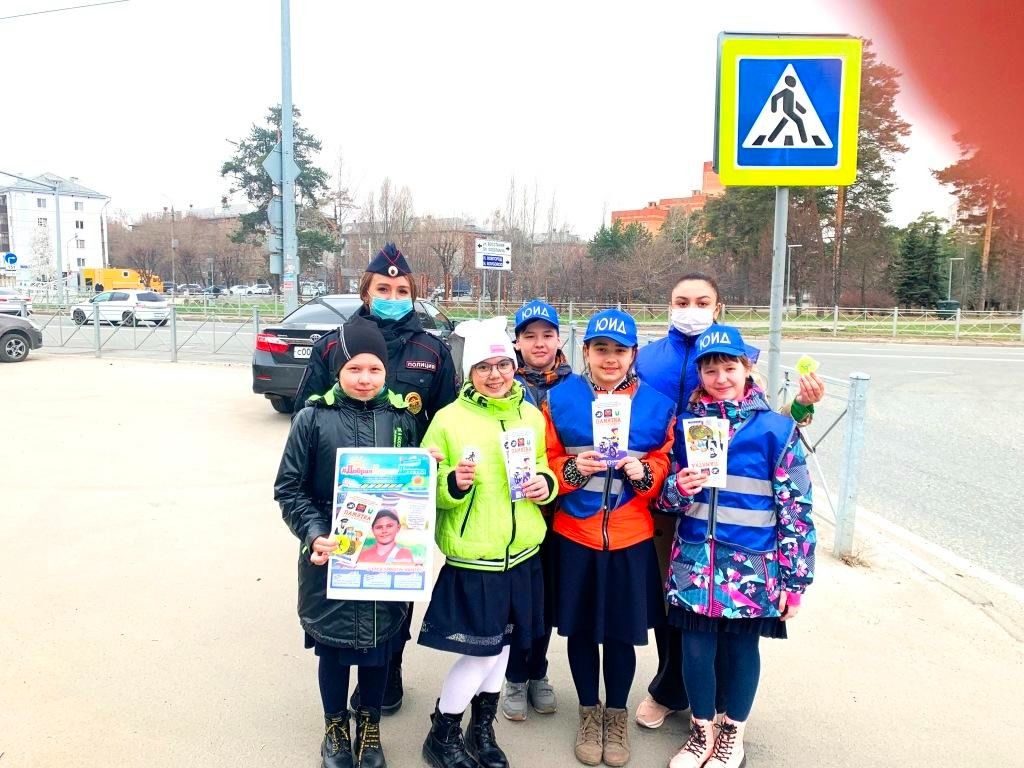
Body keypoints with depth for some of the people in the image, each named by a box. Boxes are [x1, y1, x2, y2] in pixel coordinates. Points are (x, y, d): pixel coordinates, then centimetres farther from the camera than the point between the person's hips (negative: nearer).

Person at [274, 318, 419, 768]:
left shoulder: (401, 418, -1)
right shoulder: (313, 417, -7)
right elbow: (289, 488, -5)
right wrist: (314, 535, -18)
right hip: (330, 556, -1)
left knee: (378, 644, 14)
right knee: (333, 647, 13)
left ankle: (369, 730, 38)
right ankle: (336, 730, 37)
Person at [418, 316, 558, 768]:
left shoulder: (532, 416, 3)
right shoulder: (449, 419, -10)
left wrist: (546, 484, -6)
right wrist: (453, 483, -25)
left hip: (522, 555, 5)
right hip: (472, 559, -4)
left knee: (501, 646, 17)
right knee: (480, 652, 1)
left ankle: (482, 729, 38)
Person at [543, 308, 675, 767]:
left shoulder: (656, 404, 0)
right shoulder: (560, 399, -2)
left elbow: (665, 465, 3)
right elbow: (547, 462, 0)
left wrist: (644, 472, -18)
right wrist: (573, 469, -20)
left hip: (630, 538, 0)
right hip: (574, 535, 0)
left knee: (622, 631, 11)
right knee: (581, 628, 13)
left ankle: (616, 713, 34)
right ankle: (589, 711, 35)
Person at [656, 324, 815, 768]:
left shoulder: (776, 429, -7)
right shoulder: (687, 423, 2)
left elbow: (796, 508, -6)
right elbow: (665, 495, 8)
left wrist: (794, 579, -6)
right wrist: (678, 488, -16)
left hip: (751, 564, -2)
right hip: (694, 561, 2)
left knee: (741, 647, 13)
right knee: (696, 648, 10)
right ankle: (701, 732, 34)